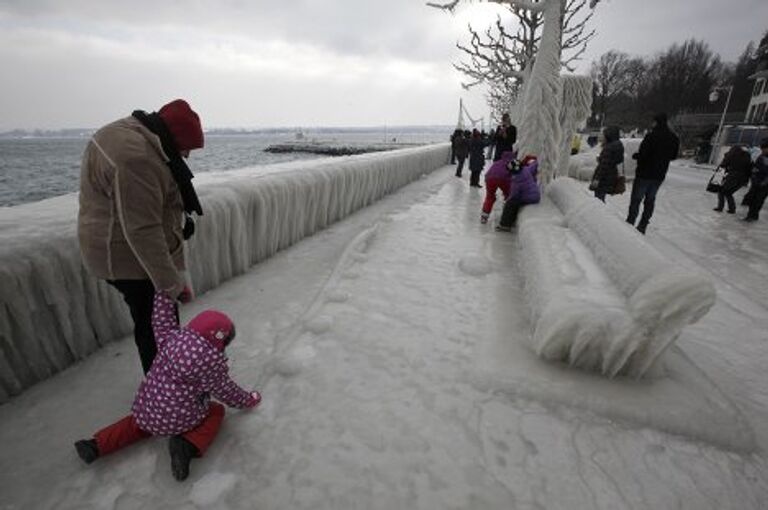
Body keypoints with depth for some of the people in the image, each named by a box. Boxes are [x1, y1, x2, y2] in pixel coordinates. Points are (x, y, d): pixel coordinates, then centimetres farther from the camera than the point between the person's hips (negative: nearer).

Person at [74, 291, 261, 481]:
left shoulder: (173, 337, -7)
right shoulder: (212, 361, -20)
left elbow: (162, 317, 8)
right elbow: (227, 391, -8)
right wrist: (249, 400, 10)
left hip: (146, 409, 7)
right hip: (178, 419, -6)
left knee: (137, 425, 38)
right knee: (216, 411, 16)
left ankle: (96, 445, 20)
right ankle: (187, 445, -8)